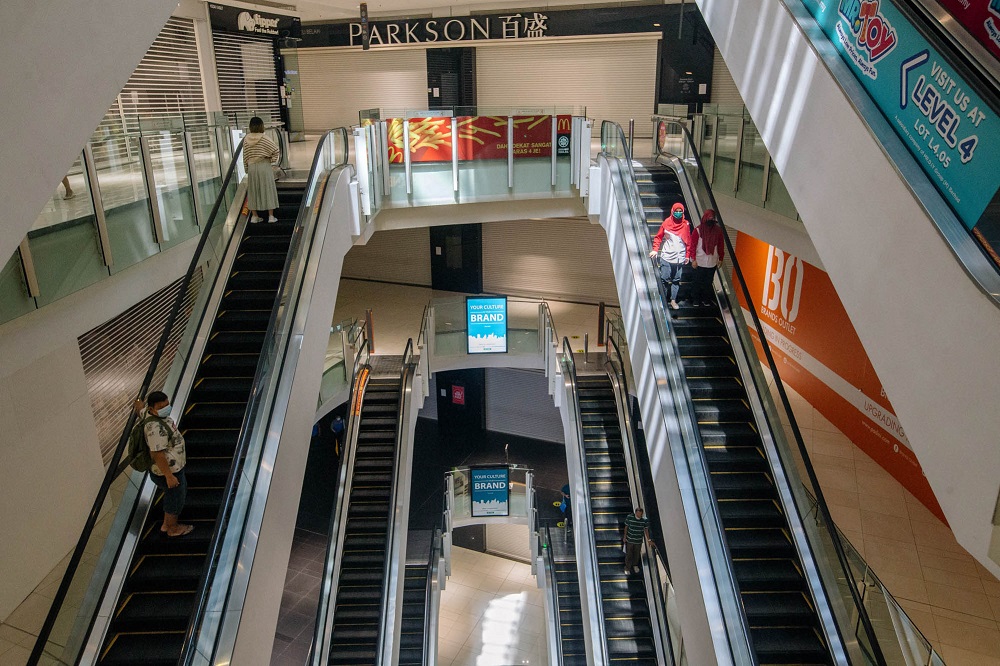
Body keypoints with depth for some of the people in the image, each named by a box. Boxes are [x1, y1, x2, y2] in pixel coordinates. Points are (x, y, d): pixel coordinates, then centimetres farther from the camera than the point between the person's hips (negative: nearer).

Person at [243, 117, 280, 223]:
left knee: (253, 191, 11)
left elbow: (245, 156, 5)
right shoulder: (263, 138, -12)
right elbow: (275, 150, -15)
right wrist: (272, 160, 0)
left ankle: (255, 216, 15)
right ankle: (271, 216, 4)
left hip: (251, 167, 4)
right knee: (268, 190, 4)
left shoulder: (246, 139, 0)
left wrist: (246, 168, 13)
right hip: (264, 166, -3)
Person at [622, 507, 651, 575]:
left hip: (639, 541, 2)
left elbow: (646, 530, -2)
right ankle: (627, 568, 26)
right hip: (629, 540, -2)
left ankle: (635, 565, 46)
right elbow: (626, 527, -4)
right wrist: (624, 537, 0)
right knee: (629, 554, 7)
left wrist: (648, 540, 2)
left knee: (637, 554, 20)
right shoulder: (630, 517, -17)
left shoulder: (645, 520, -15)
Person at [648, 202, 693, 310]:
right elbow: (658, 237, 3)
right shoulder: (666, 223, -2)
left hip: (680, 258, 2)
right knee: (664, 279, -1)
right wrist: (655, 250, -6)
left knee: (676, 280, 7)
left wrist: (688, 255, 9)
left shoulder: (686, 224, 2)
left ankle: (673, 300, 16)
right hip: (666, 257, -2)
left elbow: (688, 241, 8)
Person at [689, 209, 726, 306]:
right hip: (700, 262, -3)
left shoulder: (718, 230, -1)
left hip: (712, 262, 3)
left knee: (708, 282, 13)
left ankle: (706, 299, 26)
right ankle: (695, 299, 22)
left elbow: (721, 245, 7)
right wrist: (693, 259, -9)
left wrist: (720, 258, 8)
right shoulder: (698, 230, -10)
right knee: (697, 281, 8)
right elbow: (693, 245, -8)